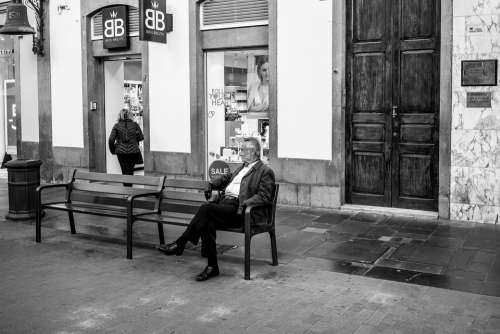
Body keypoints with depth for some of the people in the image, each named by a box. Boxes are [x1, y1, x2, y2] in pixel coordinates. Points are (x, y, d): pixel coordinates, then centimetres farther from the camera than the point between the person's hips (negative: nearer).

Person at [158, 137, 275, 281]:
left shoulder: (265, 172, 4)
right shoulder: (242, 167, 30)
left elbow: (264, 196, -8)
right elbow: (227, 177, 41)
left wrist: (245, 203, -22)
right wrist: (212, 184, 21)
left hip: (238, 209, -7)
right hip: (225, 202, 7)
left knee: (206, 208, -28)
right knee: (207, 222, -26)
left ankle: (180, 243, -19)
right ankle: (212, 266, -21)